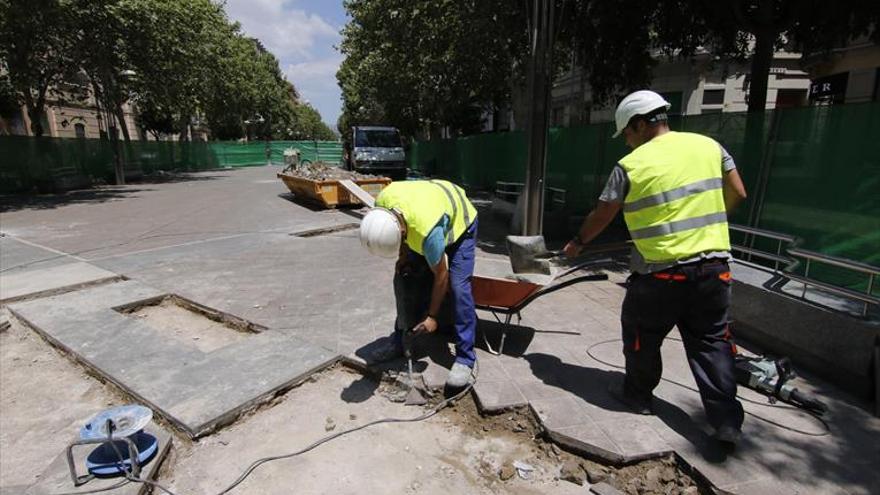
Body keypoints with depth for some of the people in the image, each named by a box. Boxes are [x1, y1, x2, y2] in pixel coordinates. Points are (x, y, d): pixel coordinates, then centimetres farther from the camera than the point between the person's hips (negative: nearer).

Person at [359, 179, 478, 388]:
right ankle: (400, 341, 14)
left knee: (458, 287, -20)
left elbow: (441, 276, -27)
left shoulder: (427, 231, -44)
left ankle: (465, 359, -11)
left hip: (459, 224, -6)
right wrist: (404, 255, -9)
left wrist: (432, 316, -16)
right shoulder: (382, 201, -28)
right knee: (404, 278, -1)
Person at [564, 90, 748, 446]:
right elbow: (737, 194, 12)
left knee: (642, 336, 15)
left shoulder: (630, 165, -7)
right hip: (713, 266, 5)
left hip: (660, 272, -4)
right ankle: (727, 420, 17)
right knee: (711, 341, 15)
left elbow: (601, 217, 0)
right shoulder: (709, 146, 6)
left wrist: (577, 242, 17)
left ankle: (637, 395, 32)